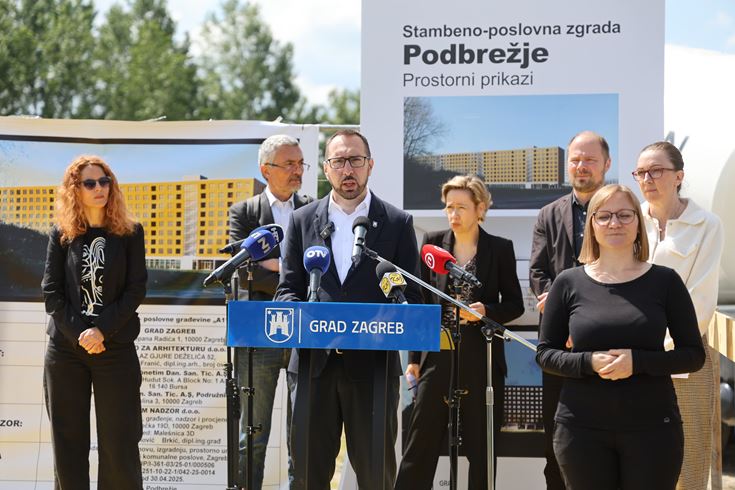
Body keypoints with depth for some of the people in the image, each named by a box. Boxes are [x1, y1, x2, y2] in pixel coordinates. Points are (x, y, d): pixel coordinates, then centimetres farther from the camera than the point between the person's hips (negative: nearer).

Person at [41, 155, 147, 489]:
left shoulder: (130, 233, 4)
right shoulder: (61, 235, 6)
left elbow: (136, 289, -2)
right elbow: (51, 292, 1)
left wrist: (102, 330, -13)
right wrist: (79, 332, -11)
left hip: (116, 349, -1)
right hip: (65, 349, 1)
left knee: (119, 442, -1)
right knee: (68, 439, 4)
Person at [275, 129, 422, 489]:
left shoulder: (397, 223, 5)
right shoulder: (302, 220, 10)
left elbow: (411, 297, 3)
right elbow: (287, 290, 10)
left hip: (373, 363, -1)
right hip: (314, 362, 1)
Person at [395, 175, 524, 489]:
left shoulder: (500, 248, 1)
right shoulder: (433, 243, 6)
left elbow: (514, 305, 5)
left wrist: (486, 311, -16)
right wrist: (413, 358, 6)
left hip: (482, 360, -1)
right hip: (437, 357, 1)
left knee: (481, 448, 5)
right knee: (420, 446, 0)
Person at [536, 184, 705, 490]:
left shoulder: (664, 281, 1)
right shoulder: (569, 284, 3)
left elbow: (693, 355, 1)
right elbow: (545, 354, 6)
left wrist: (637, 361, -15)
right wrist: (589, 362, -14)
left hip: (652, 427, 0)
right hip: (583, 427, 1)